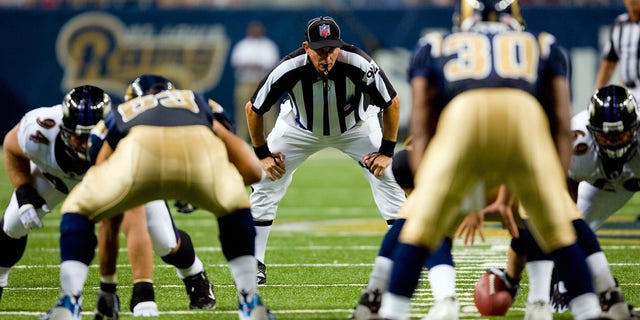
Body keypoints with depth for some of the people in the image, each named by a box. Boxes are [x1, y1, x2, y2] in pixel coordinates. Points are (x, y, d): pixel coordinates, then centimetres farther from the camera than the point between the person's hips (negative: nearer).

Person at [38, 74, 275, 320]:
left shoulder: (117, 116, 42)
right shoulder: (199, 104, 44)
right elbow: (252, 170, 36)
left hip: (140, 152, -1)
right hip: (201, 149, 1)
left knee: (79, 209, 25)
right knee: (234, 208, 34)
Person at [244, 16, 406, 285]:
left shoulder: (359, 66, -37)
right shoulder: (288, 70, -35)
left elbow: (392, 104, -19)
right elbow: (253, 110, -17)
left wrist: (386, 152, -17)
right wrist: (263, 155, -13)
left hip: (355, 127, 0)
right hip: (300, 129, 0)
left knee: (389, 179, -13)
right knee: (266, 183, -7)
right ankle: (255, 264, 4)